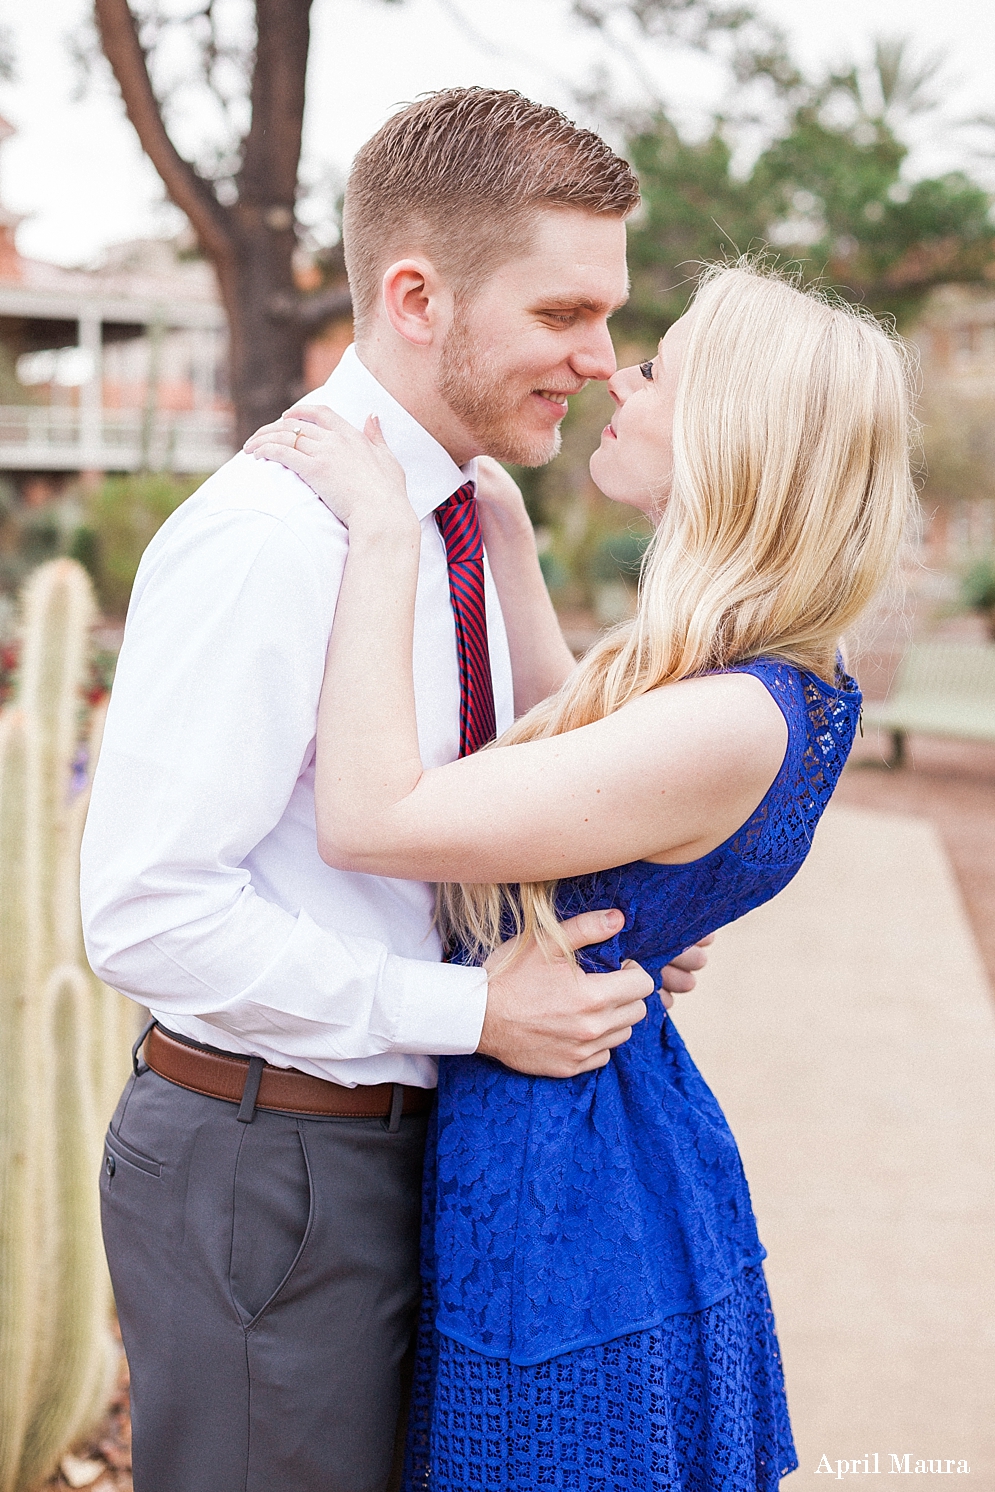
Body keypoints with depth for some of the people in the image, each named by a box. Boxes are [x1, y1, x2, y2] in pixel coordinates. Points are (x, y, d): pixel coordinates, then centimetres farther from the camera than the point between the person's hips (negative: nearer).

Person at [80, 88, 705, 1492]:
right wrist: (471, 1011, -21)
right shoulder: (267, 536, -23)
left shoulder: (462, 518, 7)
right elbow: (147, 912, -25)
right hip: (262, 1172, -9)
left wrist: (604, 923, 1)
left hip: (396, 1145, 9)